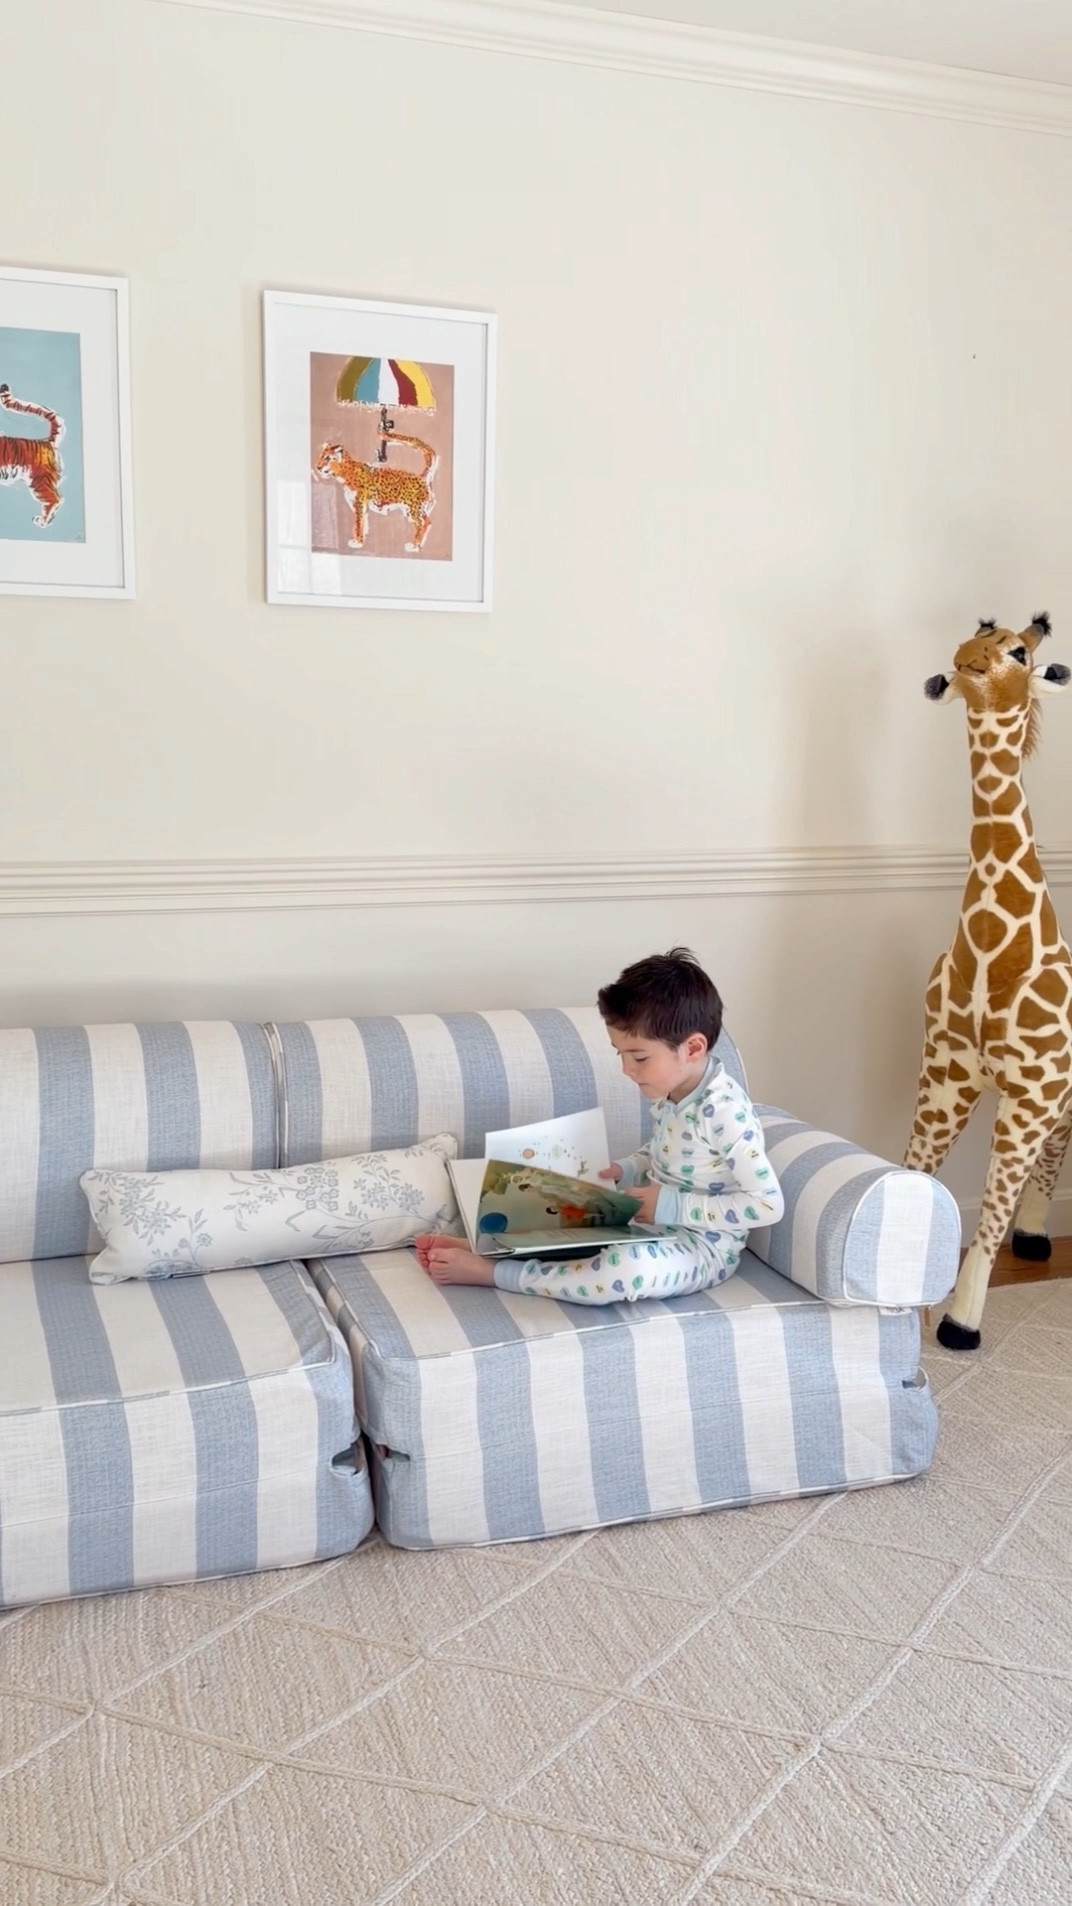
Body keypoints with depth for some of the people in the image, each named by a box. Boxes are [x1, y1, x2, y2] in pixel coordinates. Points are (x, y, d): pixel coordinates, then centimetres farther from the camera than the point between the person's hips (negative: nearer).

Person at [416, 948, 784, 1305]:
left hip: (702, 1247, -10)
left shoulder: (724, 1111, -25)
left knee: (626, 1270, -37)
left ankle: (492, 1272, -25)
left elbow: (768, 1204, -26)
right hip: (651, 1223, 10)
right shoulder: (669, 1092, 1)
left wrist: (672, 1206, -25)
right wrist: (623, 1172, 0)